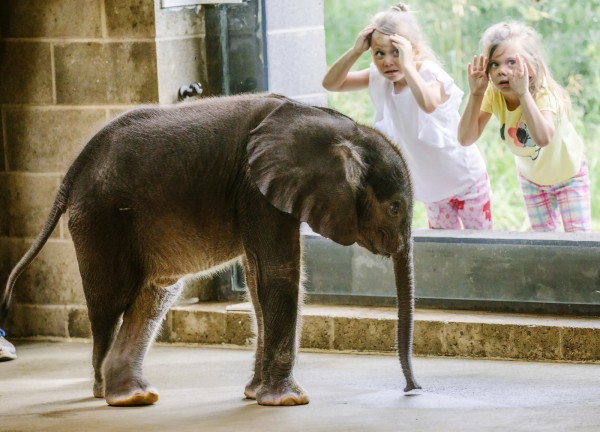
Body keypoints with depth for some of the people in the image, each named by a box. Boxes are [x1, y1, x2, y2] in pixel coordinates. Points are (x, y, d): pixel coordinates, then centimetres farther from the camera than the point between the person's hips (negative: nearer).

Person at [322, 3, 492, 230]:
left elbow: (429, 104, -52)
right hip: (432, 185, 6)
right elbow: (331, 84, -13)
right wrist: (355, 51, -25)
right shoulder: (379, 78, -10)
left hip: (466, 178, -6)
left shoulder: (430, 74, -29)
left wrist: (407, 64, -49)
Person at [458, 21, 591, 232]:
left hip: (568, 173, -4)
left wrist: (523, 92, -62)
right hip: (532, 176, 4)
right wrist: (476, 94, -42)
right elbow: (466, 139, -33)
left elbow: (543, 138, -56)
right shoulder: (493, 94, -24)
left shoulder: (544, 94, -36)